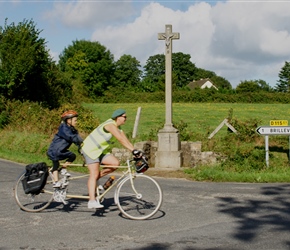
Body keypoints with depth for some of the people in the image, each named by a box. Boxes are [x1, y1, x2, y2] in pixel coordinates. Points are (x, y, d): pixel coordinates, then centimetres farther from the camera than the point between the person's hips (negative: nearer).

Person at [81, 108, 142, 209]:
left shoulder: (117, 127, 8)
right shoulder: (111, 125, -22)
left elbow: (125, 140, 3)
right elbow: (121, 139, -33)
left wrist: (135, 151, -8)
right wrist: (133, 150, -38)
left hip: (100, 150, 9)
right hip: (90, 149, -9)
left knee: (116, 163, -8)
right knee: (94, 174, -14)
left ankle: (97, 177, 7)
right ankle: (92, 201, -15)